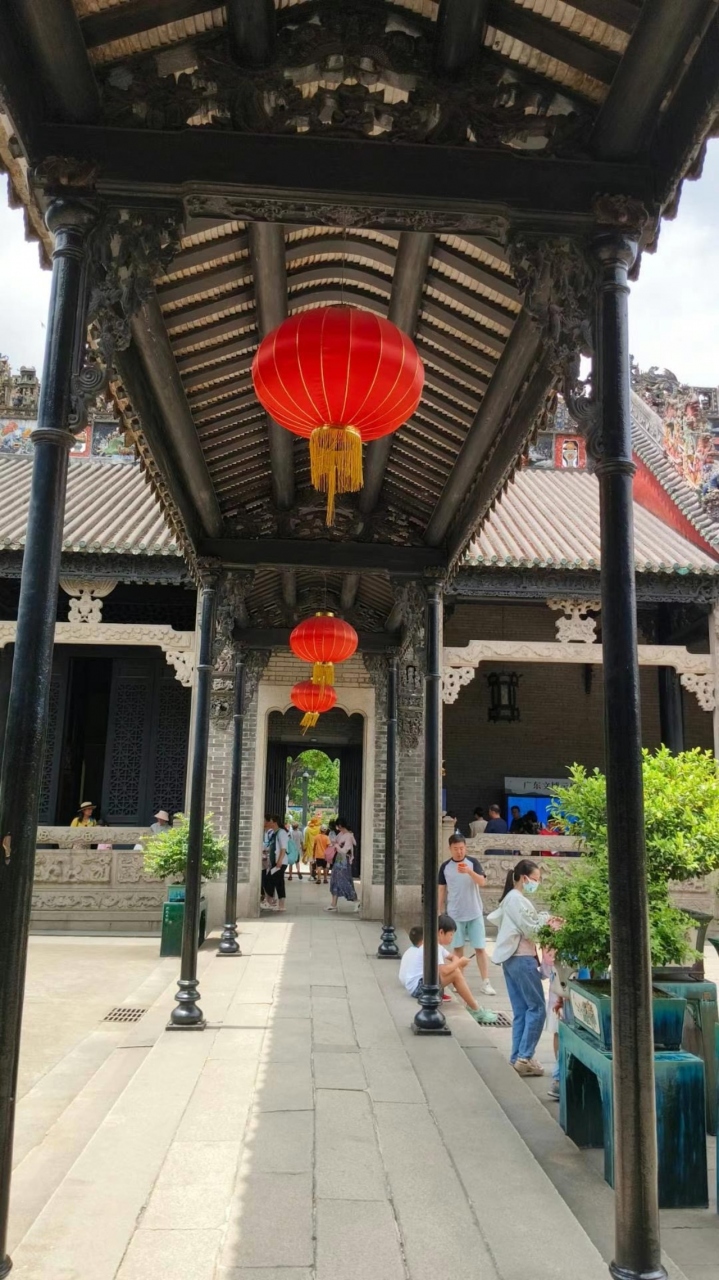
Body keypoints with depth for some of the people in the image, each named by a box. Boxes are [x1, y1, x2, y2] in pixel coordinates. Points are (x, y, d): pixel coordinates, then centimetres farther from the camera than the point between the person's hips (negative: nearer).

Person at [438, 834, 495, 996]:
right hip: (454, 914, 1)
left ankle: (485, 983, 5)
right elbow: (442, 890, 7)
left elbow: (482, 882, -17)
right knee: (458, 948, 8)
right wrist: (441, 912, 5)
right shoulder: (445, 866, 1)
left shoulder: (473, 862, -4)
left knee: (480, 948, 0)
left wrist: (469, 871, -34)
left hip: (475, 913, -1)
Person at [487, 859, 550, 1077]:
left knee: (521, 1011, 10)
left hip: (511, 959, 10)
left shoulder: (510, 898, 16)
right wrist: (545, 918, 1)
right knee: (536, 1008, -5)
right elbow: (531, 931, -16)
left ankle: (517, 1057, 12)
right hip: (522, 959, -10)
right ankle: (524, 1058, -5)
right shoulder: (518, 899, -14)